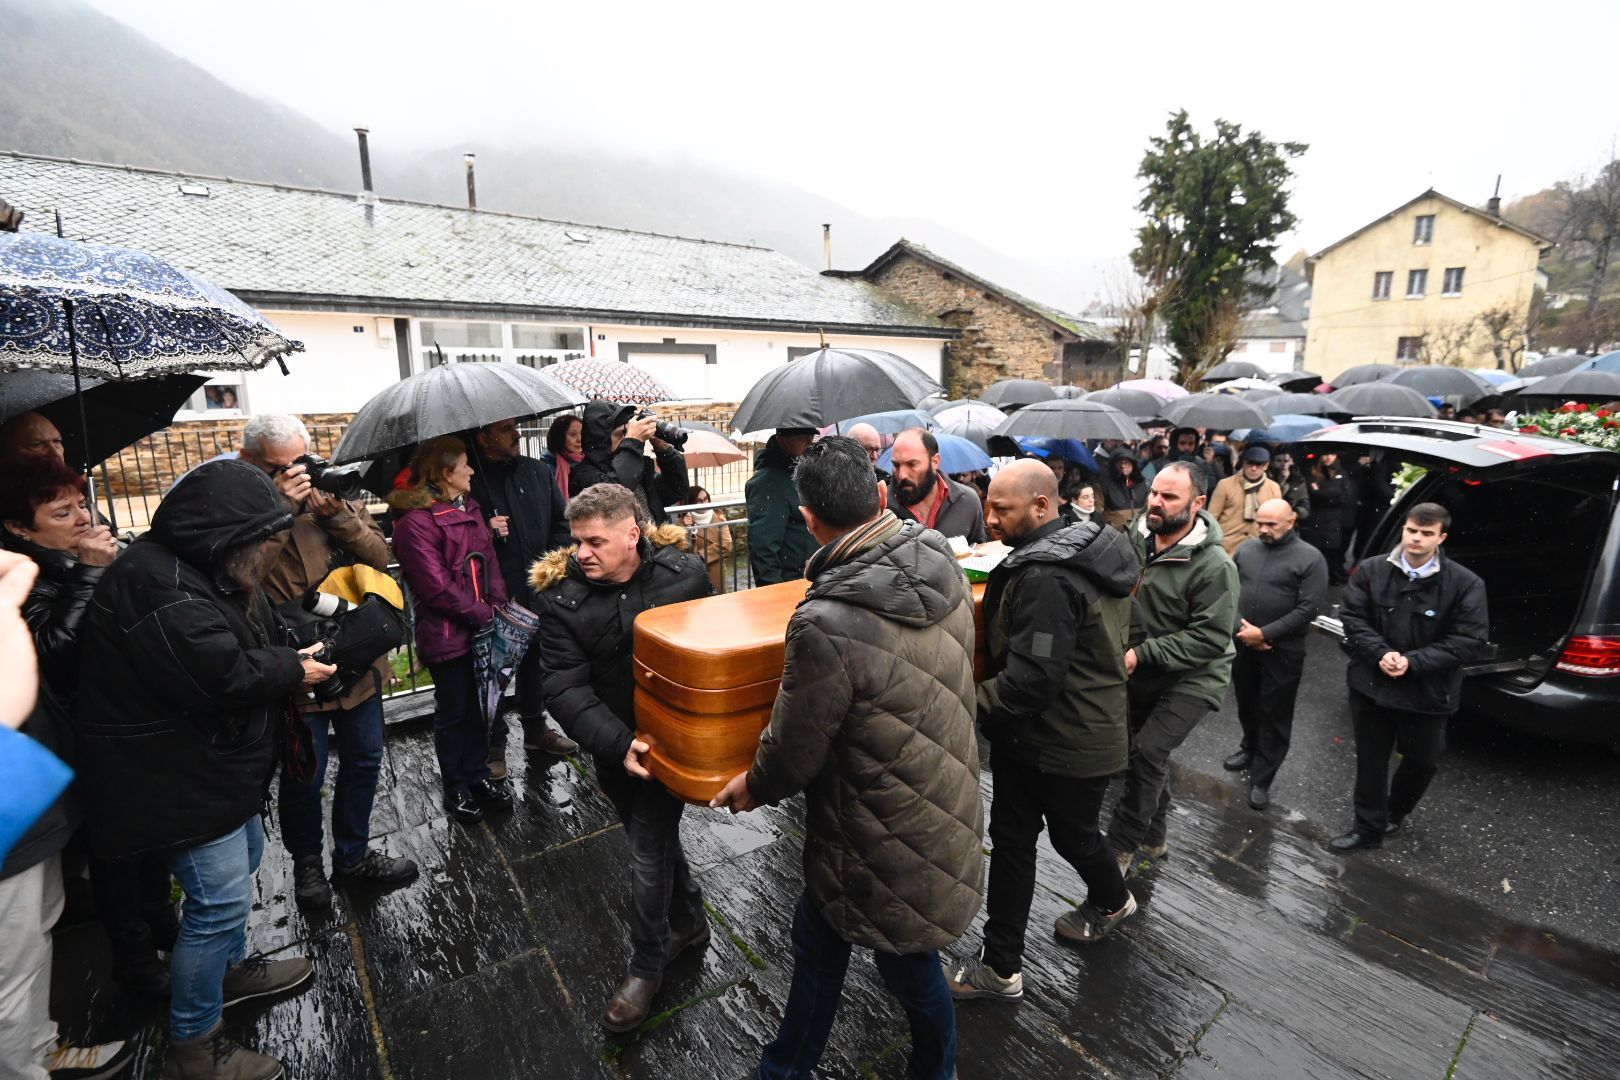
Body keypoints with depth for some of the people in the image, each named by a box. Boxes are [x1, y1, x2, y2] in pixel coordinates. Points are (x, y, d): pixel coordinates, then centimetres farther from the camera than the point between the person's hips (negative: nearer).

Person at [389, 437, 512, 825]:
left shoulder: (469, 508, 8)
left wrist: (499, 605, -4)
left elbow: (488, 559, 8)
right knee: (453, 713, 9)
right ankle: (456, 790, 27)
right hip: (447, 635, -7)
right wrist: (484, 614, -15)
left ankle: (478, 776, 34)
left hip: (480, 629, 7)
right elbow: (437, 588, -20)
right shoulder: (415, 522, -17)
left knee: (477, 706, 18)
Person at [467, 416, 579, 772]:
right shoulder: (469, 481, -8)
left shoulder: (538, 471, 6)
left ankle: (535, 729, 38)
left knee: (535, 664, 19)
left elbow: (562, 522, 9)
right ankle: (494, 744, 23)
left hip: (539, 594, 5)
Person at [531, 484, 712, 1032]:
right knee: (654, 839, 22)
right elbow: (565, 685, -18)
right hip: (613, 745, 3)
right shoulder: (560, 595, -14)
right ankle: (690, 919, 49)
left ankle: (647, 966, 32)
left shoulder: (686, 573, -15)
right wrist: (618, 743, -31)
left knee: (649, 854, 4)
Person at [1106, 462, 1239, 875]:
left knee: (1148, 754, -15)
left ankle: (1120, 845, 3)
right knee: (1149, 754, 18)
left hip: (1191, 678, -6)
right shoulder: (1136, 536, -6)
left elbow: (1210, 639, -24)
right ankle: (1153, 837, 39)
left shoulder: (1214, 566, -23)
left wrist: (1142, 654, -28)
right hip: (1142, 672, 6)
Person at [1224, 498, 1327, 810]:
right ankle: (1250, 749, 43)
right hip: (1242, 643, 4)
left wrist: (1264, 634, -16)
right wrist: (1241, 628, -9)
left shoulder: (1310, 558, -9)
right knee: (1246, 705, 19)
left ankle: (1261, 780, 16)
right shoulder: (1246, 548, 4)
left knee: (1274, 716, 5)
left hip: (1283, 651, -4)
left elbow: (1307, 609, -14)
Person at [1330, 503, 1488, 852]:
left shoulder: (1466, 584, -9)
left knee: (1423, 761, 17)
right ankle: (1369, 827, 26)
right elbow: (1352, 616, -3)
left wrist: (1413, 662, -19)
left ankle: (1393, 813, 44)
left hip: (1428, 692, 0)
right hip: (1371, 684, 1)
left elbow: (1470, 639, -10)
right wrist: (1380, 653, -17)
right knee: (1370, 760, 11)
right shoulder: (1371, 569, -5)